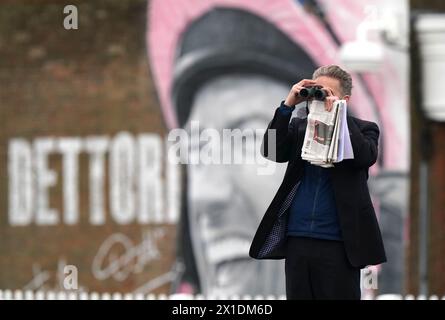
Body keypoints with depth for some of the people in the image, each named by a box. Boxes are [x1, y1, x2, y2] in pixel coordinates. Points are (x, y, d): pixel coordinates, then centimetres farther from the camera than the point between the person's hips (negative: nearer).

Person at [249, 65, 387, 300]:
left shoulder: (362, 130, 5)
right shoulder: (298, 127, 13)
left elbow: (366, 157, -15)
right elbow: (271, 152, -2)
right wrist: (288, 105, -9)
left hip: (338, 244, -3)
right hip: (297, 240, 3)